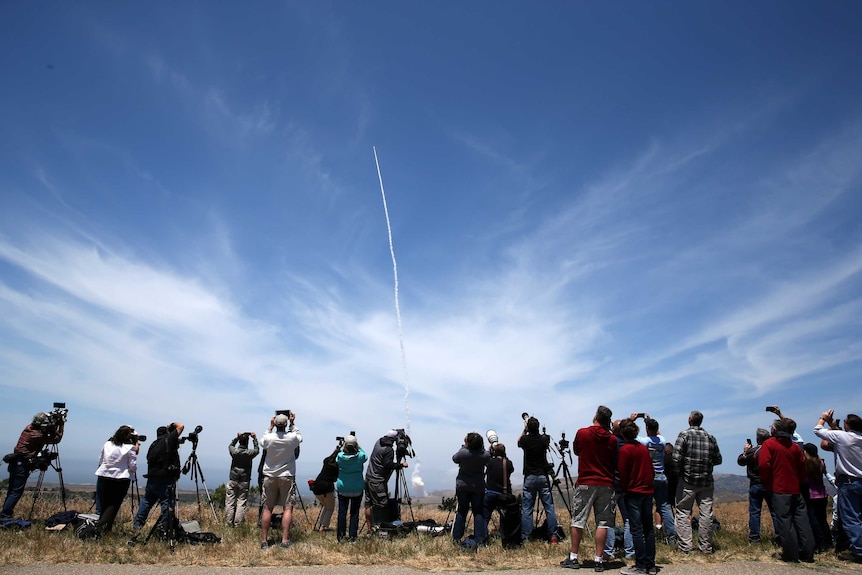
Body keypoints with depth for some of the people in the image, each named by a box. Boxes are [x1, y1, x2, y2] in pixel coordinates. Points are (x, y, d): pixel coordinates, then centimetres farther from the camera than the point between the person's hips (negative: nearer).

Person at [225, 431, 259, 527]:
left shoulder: (234, 451, -4)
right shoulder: (250, 453, -8)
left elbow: (230, 445, 20)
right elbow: (257, 449, 15)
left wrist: (237, 437, 21)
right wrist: (254, 438, 17)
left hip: (232, 480, 2)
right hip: (244, 482, -1)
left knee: (230, 503, 5)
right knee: (241, 503, 1)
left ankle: (229, 524, 5)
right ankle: (237, 525, -2)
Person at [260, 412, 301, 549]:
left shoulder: (269, 438, -8)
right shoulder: (292, 437, -11)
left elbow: (262, 442, 16)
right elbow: (299, 436, 13)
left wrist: (270, 427, 18)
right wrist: (292, 424, 15)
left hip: (269, 477, 2)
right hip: (287, 476, -2)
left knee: (267, 508, 9)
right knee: (287, 508, 0)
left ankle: (264, 540, 11)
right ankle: (285, 540, -6)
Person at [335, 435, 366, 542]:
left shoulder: (340, 456, -11)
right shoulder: (360, 456, -13)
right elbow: (365, 456, 11)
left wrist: (342, 447, 14)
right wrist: (358, 447, 12)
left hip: (342, 489, 1)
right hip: (357, 489, -1)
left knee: (342, 512, 10)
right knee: (354, 513, 6)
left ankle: (340, 536, 16)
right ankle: (352, 537, 8)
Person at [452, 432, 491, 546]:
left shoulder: (463, 453, -17)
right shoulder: (485, 455, -14)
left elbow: (454, 458, 3)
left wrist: (464, 446, 7)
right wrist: (482, 447, 5)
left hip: (462, 486, 0)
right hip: (478, 487, 0)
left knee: (461, 512, 9)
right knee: (478, 513, 7)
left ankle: (457, 538, 14)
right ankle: (480, 540, 7)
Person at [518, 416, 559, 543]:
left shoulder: (525, 440, -7)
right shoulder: (544, 439, -5)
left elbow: (518, 442, 18)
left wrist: (524, 430, 17)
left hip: (529, 478, -1)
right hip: (543, 477, 1)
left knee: (526, 509, 2)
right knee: (549, 507, 6)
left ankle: (524, 537, 1)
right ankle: (553, 536, 6)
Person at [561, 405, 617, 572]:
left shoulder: (582, 433, -6)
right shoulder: (613, 439, -2)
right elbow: (616, 463, 7)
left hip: (585, 483, -1)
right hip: (606, 485, 1)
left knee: (577, 521, 6)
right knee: (602, 523, 6)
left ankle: (573, 558, 11)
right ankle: (598, 560, 7)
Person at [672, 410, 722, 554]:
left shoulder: (684, 435, -8)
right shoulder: (710, 437, 5)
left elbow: (677, 458, -15)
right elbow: (718, 460, 9)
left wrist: (682, 469, 4)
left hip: (687, 481, -4)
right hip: (707, 482, 4)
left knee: (683, 513, 3)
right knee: (706, 514, 9)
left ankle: (685, 547, 1)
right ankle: (706, 547, 15)